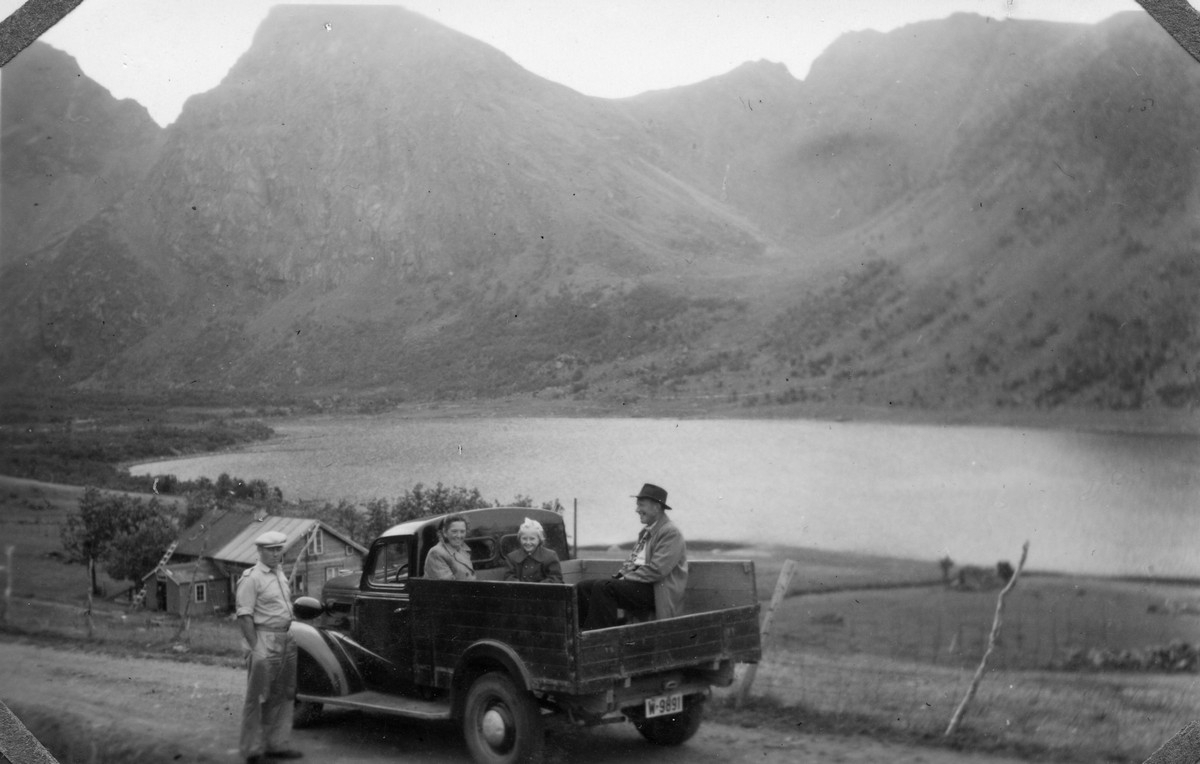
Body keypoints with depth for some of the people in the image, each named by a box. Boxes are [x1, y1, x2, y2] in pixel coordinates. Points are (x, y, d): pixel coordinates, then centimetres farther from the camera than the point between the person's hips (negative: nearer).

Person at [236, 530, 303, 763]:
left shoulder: (280, 574, 13)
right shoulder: (251, 578, -12)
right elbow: (244, 615, -17)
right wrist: (255, 648, -22)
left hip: (285, 642, 8)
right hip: (264, 642, -8)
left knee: (281, 697, 14)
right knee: (258, 698, -1)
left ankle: (276, 744, 24)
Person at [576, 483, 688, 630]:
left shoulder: (670, 532, -10)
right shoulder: (646, 532, 20)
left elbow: (657, 570, -19)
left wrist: (626, 579, -15)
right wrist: (619, 576, 2)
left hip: (656, 591, -9)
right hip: (637, 583, 9)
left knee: (603, 586, -28)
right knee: (582, 587, -3)